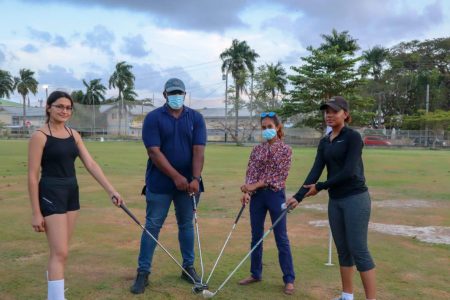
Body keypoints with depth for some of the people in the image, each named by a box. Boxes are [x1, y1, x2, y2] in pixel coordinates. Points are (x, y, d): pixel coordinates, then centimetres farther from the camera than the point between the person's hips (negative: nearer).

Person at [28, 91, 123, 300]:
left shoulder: (73, 135, 8)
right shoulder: (40, 136, -11)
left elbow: (91, 165, 3)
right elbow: (32, 176, -12)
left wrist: (111, 190, -4)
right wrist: (36, 213, -14)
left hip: (71, 193, 7)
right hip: (50, 195, -7)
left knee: (60, 249, 18)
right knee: (60, 252, -10)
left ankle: (53, 283, 36)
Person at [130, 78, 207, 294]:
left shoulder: (196, 118, 3)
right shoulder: (153, 118, -5)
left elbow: (198, 150, -6)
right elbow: (154, 152, -13)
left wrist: (195, 179, -18)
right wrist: (176, 177, -18)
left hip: (188, 183, 3)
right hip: (160, 183, -2)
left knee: (186, 225, 13)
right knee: (152, 226, 1)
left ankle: (188, 267, 26)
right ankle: (143, 273, 9)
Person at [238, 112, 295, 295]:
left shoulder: (285, 150, -2)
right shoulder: (257, 150, 8)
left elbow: (279, 175, -11)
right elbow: (250, 172, 1)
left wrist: (256, 185, -16)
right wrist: (247, 191, -16)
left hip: (275, 196, -4)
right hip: (257, 196, 4)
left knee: (281, 238, 1)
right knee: (256, 237, 11)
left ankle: (289, 279, 10)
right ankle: (255, 274, 25)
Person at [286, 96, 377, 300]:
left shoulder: (353, 137, -10)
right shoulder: (324, 142, 11)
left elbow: (348, 172, -18)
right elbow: (316, 171, 3)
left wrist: (319, 187, -11)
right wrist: (298, 197, -8)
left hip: (355, 198, -7)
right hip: (335, 200, 7)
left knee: (358, 250, -6)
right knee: (343, 251, 12)